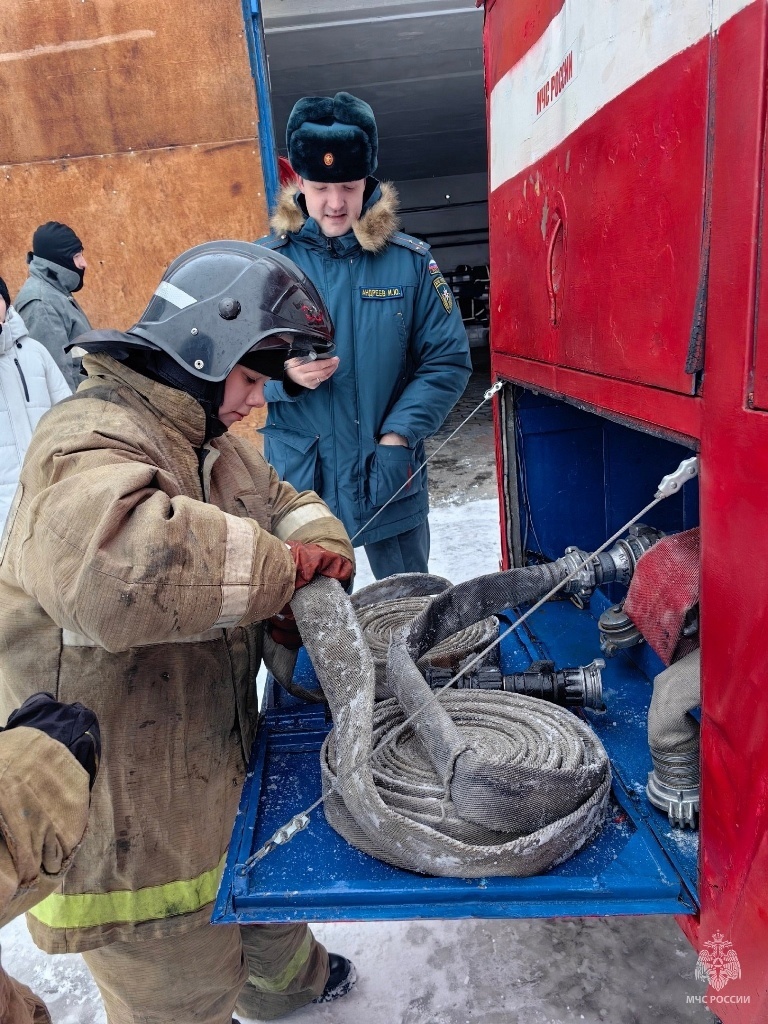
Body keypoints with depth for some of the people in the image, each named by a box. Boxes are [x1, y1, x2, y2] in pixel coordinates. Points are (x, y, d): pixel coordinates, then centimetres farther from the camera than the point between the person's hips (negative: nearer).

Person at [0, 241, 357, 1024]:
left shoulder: (207, 441, 9)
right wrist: (277, 567, -34)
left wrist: (318, 544, -8)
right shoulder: (89, 444, -26)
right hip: (124, 813, -10)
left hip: (213, 768, 10)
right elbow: (110, 559, -47)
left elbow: (282, 501, 17)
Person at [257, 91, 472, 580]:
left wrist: (399, 434, -14)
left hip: (392, 477, 1)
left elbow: (449, 360, -2)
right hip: (300, 479, 0)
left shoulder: (411, 261, -2)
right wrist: (285, 375, -21)